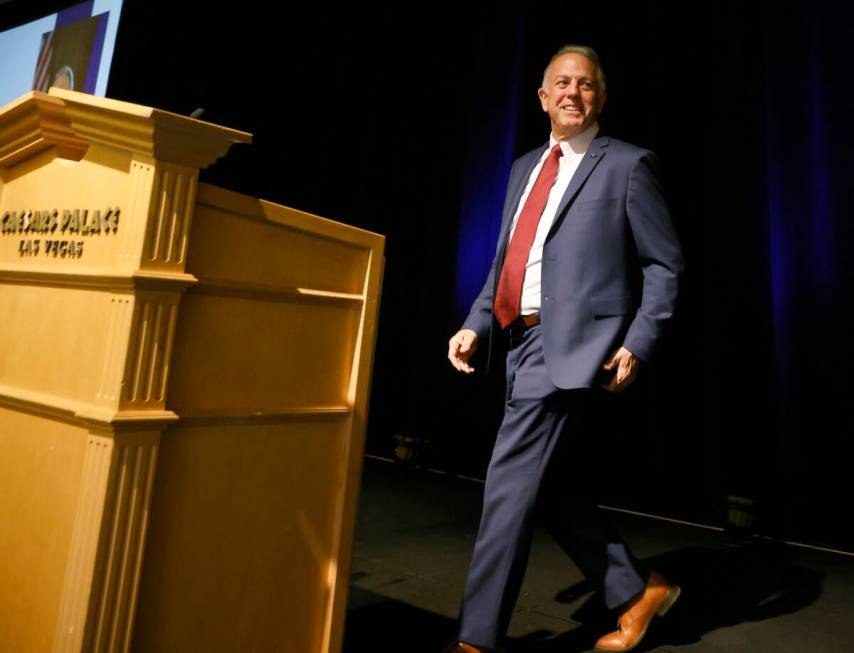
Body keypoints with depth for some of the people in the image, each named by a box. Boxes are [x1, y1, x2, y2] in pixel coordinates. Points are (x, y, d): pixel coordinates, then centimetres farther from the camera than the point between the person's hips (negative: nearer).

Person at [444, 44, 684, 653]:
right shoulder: (526, 168, 20)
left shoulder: (627, 165, 2)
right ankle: (639, 590, 33)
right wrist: (476, 326, 5)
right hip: (525, 342, 8)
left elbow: (665, 264, 1)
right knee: (549, 488, 13)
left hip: (574, 347, -7)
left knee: (510, 490, -8)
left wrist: (638, 345, -11)